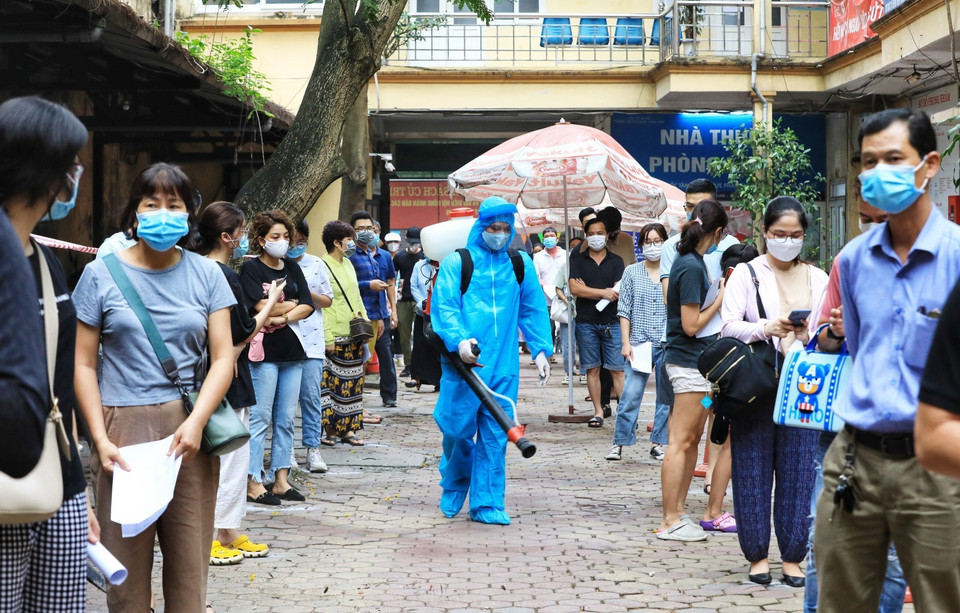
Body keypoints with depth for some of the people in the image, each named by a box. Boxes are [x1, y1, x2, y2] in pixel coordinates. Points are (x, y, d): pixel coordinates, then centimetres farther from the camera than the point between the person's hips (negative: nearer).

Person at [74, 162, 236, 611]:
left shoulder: (205, 275, 8)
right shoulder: (102, 274, 4)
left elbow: (223, 358, 3)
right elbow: (84, 365, 2)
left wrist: (196, 422, -11)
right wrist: (101, 439, -7)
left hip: (189, 429, 1)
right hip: (124, 427, -1)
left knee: (189, 560, 2)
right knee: (125, 561, 1)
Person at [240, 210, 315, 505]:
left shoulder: (292, 268, 14)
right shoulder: (251, 268, -3)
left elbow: (308, 306, 4)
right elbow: (261, 306, -15)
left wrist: (282, 317, -11)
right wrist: (293, 305, -2)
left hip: (292, 350, 6)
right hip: (264, 350, -6)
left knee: (286, 418, 8)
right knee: (260, 418, -4)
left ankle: (281, 479, 15)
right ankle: (254, 483, 0)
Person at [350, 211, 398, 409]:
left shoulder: (384, 257, 14)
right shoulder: (350, 256, -5)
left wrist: (393, 310, 14)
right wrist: (368, 285, -18)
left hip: (381, 315, 6)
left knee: (386, 357, 12)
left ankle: (389, 396, 23)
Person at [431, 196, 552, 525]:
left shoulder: (521, 264, 14)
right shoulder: (456, 262, 2)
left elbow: (533, 309, 19)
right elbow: (443, 307, -8)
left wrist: (541, 348, 9)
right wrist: (459, 340, -23)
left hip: (504, 365, 3)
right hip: (463, 362, -3)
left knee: (496, 435, 1)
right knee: (458, 430, 1)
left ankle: (487, 504, 9)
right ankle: (453, 492, 27)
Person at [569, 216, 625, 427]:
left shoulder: (616, 261, 9)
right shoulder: (577, 260, 8)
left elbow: (619, 291, -3)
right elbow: (574, 289, -5)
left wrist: (588, 291, -7)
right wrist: (603, 292, -11)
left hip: (612, 322, -1)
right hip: (586, 323, 1)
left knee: (618, 369, -5)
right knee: (592, 369, 4)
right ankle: (598, 412, 11)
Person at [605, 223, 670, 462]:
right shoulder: (632, 272, 7)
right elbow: (624, 310, 7)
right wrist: (626, 342, -1)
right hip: (639, 343, 0)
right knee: (631, 394, -7)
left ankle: (658, 444, 13)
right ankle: (619, 442, 1)